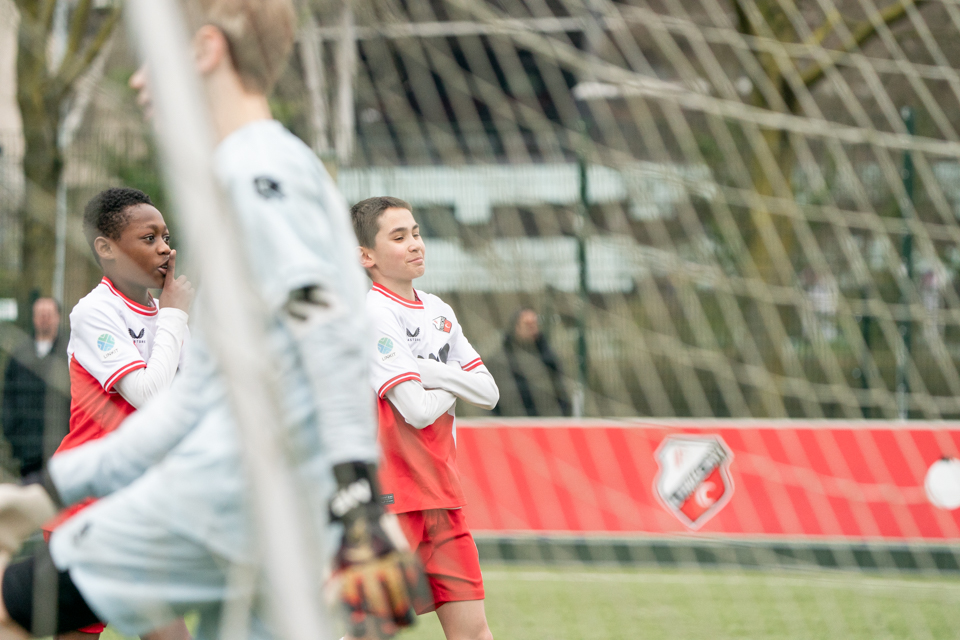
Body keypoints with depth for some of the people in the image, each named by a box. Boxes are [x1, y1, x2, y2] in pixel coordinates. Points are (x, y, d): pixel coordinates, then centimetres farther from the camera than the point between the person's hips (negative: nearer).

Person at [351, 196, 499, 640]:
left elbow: (488, 393, 8)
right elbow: (417, 410, -19)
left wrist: (435, 373, -8)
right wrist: (455, 386, 1)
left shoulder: (439, 311, 13)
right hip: (391, 494, -8)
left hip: (441, 493, 8)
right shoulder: (375, 313, -12)